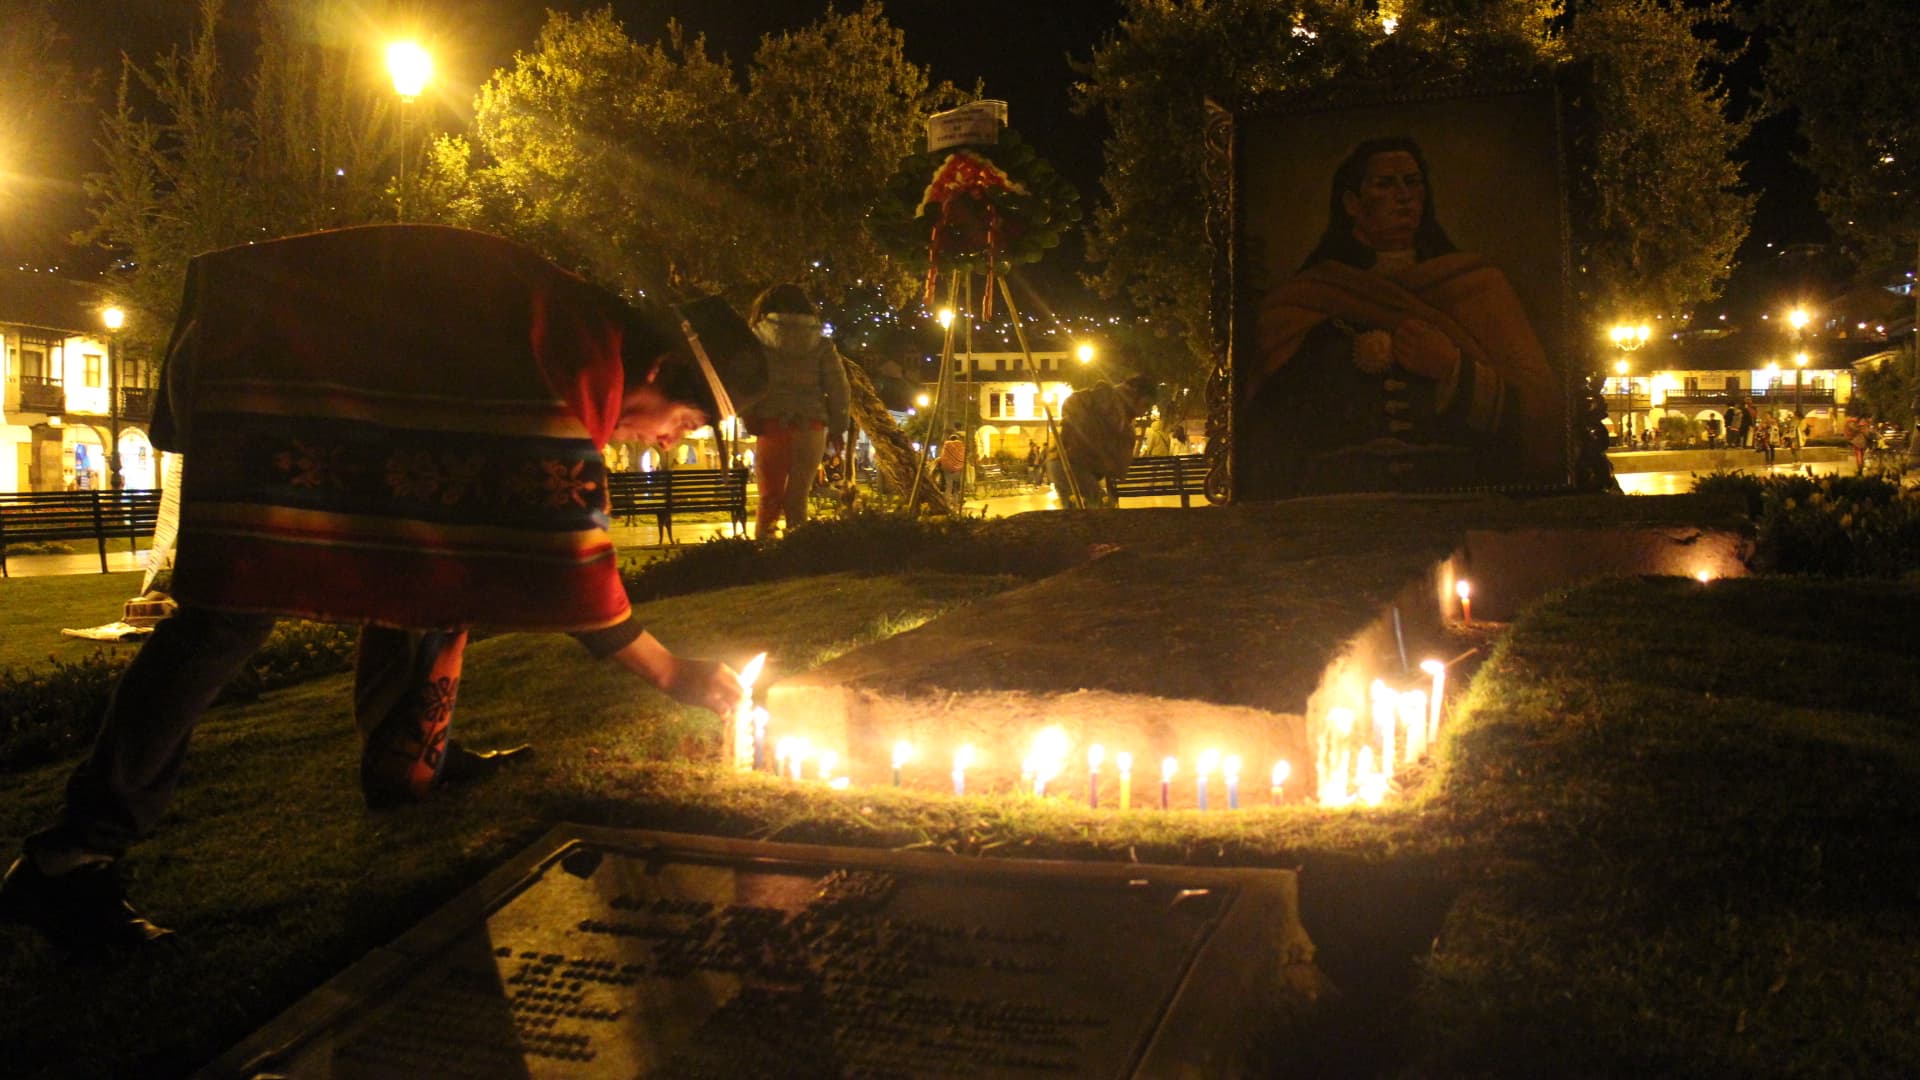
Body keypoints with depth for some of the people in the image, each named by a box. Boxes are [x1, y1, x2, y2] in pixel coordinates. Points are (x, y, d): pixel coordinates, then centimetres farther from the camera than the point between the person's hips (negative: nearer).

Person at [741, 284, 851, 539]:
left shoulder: (758, 337, 5)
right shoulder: (822, 343, 10)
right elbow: (838, 388, 7)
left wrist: (749, 416, 2)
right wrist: (836, 428, 14)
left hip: (771, 422, -1)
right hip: (811, 425, 1)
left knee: (770, 496, 7)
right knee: (797, 497, 7)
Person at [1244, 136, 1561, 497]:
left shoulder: (1476, 284, 15)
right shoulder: (1301, 300, 13)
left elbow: (1546, 410, 7)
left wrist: (1455, 369, -6)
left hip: (1461, 499, 1)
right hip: (1339, 499, -1)